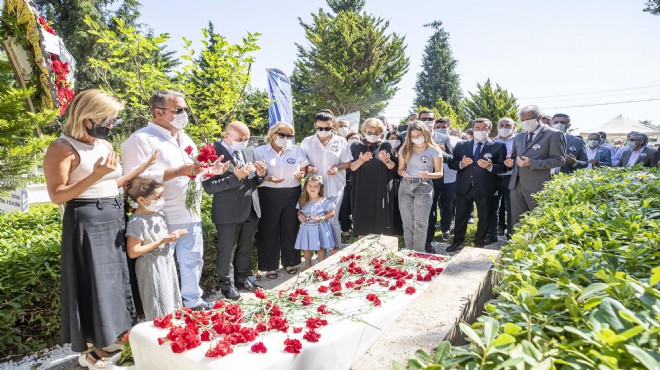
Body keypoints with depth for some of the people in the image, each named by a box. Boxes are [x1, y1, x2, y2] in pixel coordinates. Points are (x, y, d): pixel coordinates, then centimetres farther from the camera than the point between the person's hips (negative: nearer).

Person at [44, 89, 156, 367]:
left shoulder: (104, 144, 11)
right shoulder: (63, 148, -12)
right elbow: (57, 196, -16)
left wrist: (143, 167, 8)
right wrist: (96, 175, -26)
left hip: (114, 219, 8)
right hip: (87, 223, -8)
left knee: (114, 279, 16)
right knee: (92, 284, 3)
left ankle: (110, 338, 34)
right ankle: (91, 350, 22)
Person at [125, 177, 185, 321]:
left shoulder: (159, 214, 4)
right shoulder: (137, 221, -20)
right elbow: (133, 252, -22)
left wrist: (172, 234, -3)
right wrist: (162, 241, -23)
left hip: (167, 263, 8)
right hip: (152, 269, -8)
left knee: (171, 304, 18)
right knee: (160, 311, 2)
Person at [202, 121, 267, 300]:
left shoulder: (249, 151, 6)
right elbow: (208, 187, -19)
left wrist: (260, 174, -9)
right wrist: (235, 177, -28)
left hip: (251, 209, 6)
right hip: (228, 212, -6)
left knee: (245, 248, 20)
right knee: (227, 251, 10)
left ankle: (243, 277, 40)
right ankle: (227, 285, 30)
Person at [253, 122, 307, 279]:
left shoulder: (297, 150, 7)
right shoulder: (260, 151, -2)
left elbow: (304, 169, 13)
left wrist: (301, 174, -10)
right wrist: (267, 178, -23)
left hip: (292, 194, 3)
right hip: (269, 195, -2)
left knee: (290, 228, 11)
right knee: (269, 230, 3)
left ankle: (290, 262, 28)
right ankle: (270, 266, 17)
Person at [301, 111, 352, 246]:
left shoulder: (341, 141, 1)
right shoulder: (307, 142, 2)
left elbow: (347, 163, 5)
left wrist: (337, 168, -15)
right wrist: (308, 168, -14)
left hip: (335, 187, -1)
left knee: (333, 221, 6)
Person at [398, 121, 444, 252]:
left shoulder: (434, 150, 0)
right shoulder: (405, 149, 9)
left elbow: (439, 173, 0)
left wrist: (428, 175, -20)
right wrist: (403, 173, -10)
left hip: (424, 187, -3)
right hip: (405, 186, 4)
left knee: (420, 223, -7)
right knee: (407, 223, 5)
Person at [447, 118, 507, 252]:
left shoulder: (498, 146, 1)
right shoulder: (461, 145, 7)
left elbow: (503, 167, -5)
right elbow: (451, 164, 4)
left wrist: (490, 166, -23)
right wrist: (461, 164, -16)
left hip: (485, 188, -1)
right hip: (464, 187, 1)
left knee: (484, 217, 12)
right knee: (461, 216, 8)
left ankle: (480, 242, 28)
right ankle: (458, 241, 21)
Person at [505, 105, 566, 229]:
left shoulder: (554, 134, -4)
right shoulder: (519, 136, 17)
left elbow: (558, 160, -11)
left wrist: (532, 163, -21)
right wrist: (511, 162, 0)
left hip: (538, 187, -6)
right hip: (517, 185, 6)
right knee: (517, 223, 10)